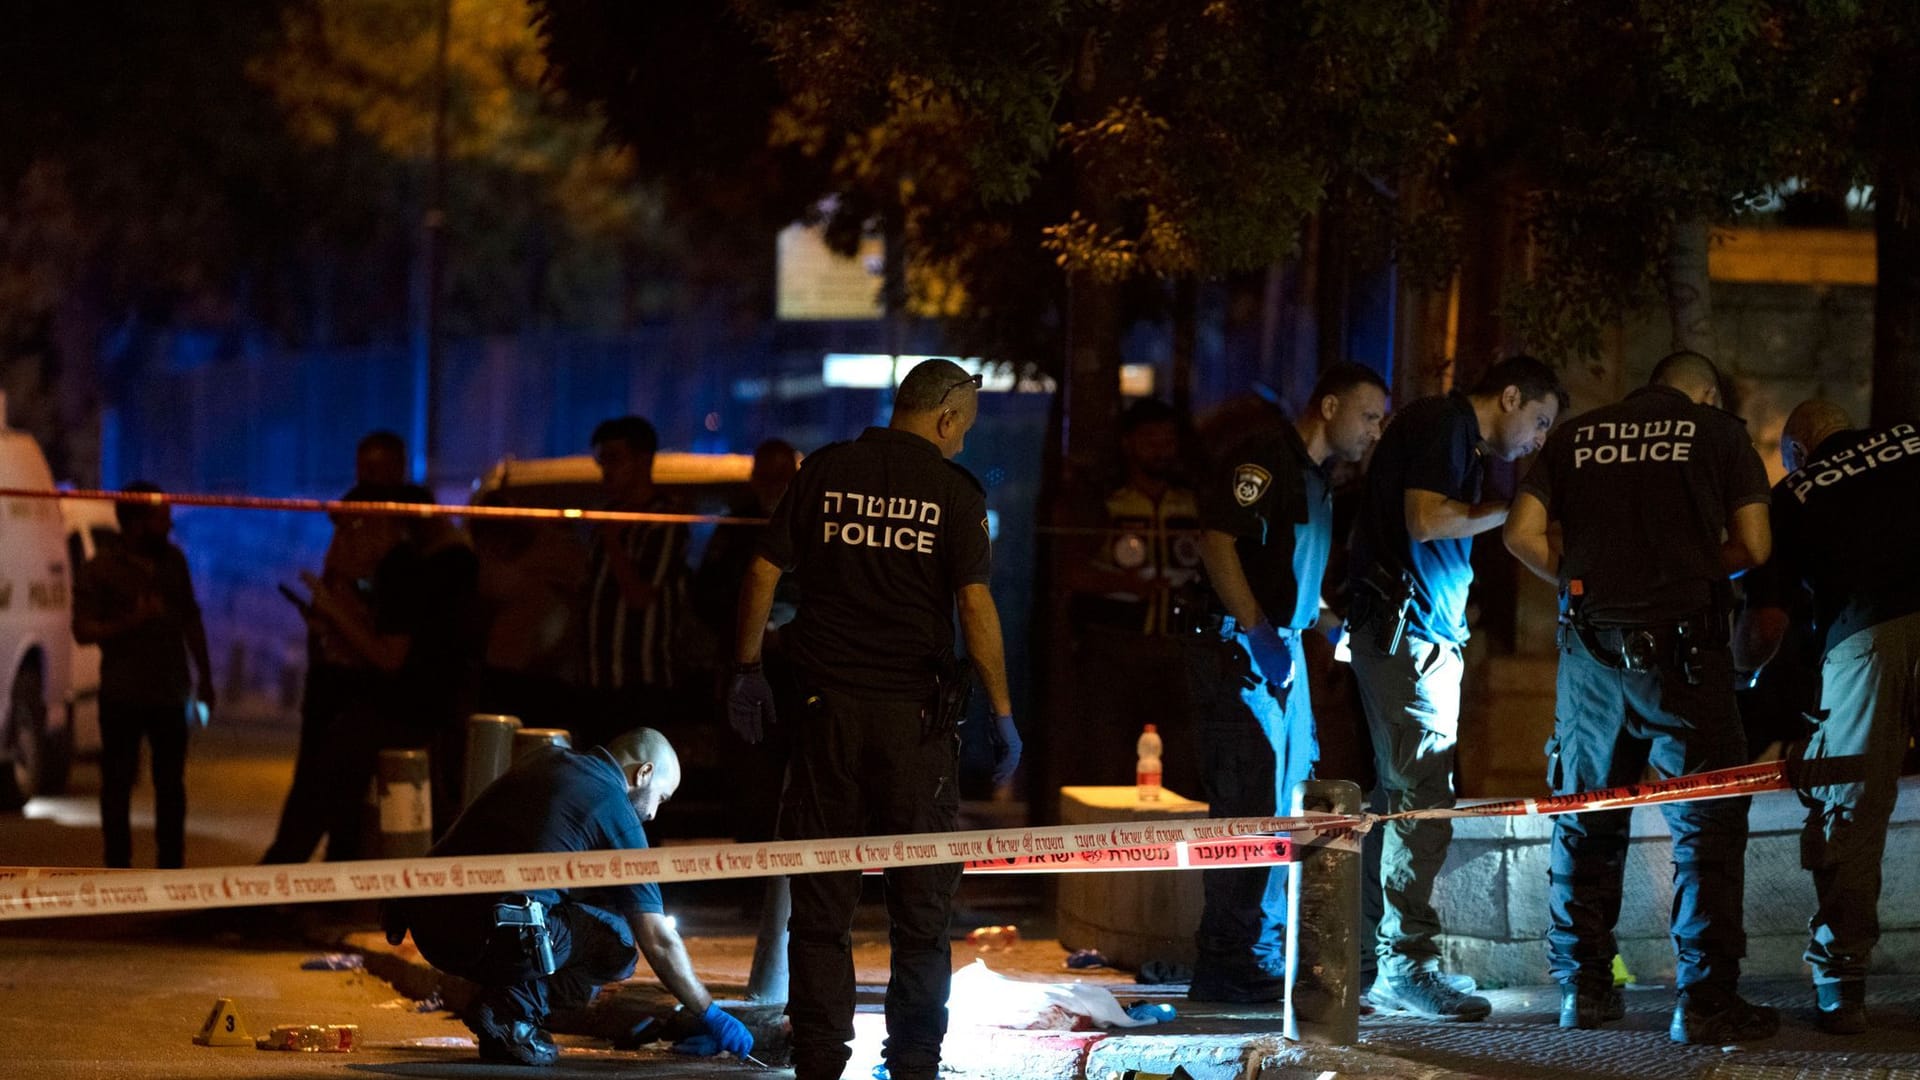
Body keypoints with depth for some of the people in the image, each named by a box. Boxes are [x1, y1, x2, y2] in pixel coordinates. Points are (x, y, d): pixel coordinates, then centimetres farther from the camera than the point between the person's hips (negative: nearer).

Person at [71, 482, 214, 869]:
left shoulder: (173, 561, 7)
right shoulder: (100, 570, -7)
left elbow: (191, 621, 15)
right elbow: (83, 630, -12)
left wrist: (204, 677, 14)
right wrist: (131, 622, -26)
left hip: (170, 694, 4)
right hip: (122, 697, -4)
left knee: (171, 783, 9)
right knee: (117, 783, -1)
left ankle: (171, 866, 17)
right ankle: (119, 868, 4)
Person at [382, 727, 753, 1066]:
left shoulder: (542, 760, 22)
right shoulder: (618, 814, 5)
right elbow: (659, 942, 6)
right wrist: (710, 1016, 18)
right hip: (490, 937, -7)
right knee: (620, 944, 13)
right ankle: (512, 1006, -3)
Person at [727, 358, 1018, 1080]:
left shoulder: (824, 472, 5)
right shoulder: (951, 488, -3)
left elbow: (764, 572, 3)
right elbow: (974, 602, -9)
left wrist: (747, 669, 13)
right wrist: (1002, 714, -5)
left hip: (828, 704, 2)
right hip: (917, 714, -2)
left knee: (820, 895, 6)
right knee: (921, 898, 7)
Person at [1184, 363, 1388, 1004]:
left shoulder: (1319, 483, 20)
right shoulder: (1263, 462, -11)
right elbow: (1218, 544, -20)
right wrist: (1257, 630, -25)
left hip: (1284, 653, 10)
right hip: (1240, 651, -10)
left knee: (1289, 809, 13)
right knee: (1250, 807, -10)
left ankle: (1269, 958, 22)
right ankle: (1228, 967, -8)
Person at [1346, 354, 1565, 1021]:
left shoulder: (1459, 438, 23)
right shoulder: (1444, 426, -8)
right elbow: (1425, 519, -20)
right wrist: (1509, 510, -12)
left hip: (1420, 638, 11)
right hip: (1408, 635, -11)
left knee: (1414, 798, 10)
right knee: (1423, 797, -12)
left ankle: (1389, 962, 13)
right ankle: (1408, 960, -12)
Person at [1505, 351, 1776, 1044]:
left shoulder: (1576, 438, 12)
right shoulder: (1720, 434, 6)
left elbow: (1523, 535, 4)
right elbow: (1754, 547, 0)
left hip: (1592, 648, 3)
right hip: (1681, 643, -3)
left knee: (1586, 823, 15)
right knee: (1707, 825, 0)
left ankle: (1584, 987, 19)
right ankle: (1705, 1001, -5)